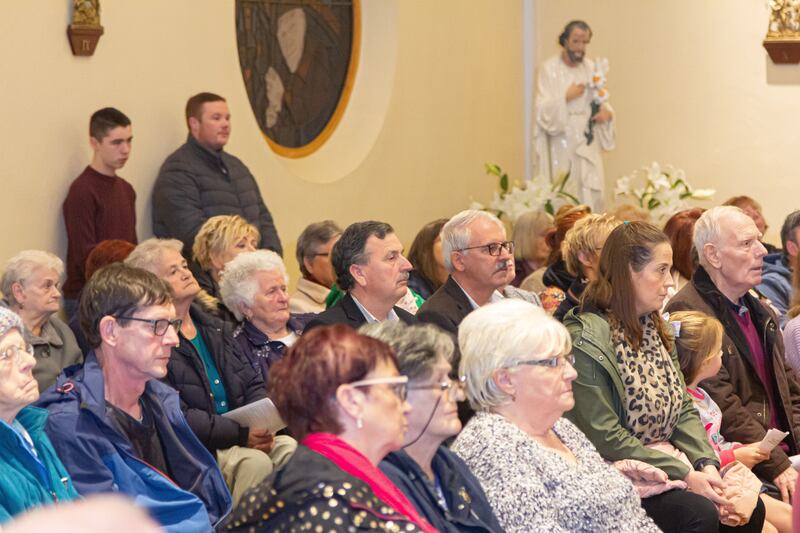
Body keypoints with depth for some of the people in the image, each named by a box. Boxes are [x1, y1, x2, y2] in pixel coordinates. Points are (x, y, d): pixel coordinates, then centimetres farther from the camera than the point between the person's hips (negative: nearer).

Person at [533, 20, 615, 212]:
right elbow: (543, 110, -9)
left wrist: (607, 112, -5)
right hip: (561, 148, -4)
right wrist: (566, 97, -19)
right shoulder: (550, 69, -6)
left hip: (587, 145, 4)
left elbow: (601, 102, 16)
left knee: (591, 199, -1)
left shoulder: (591, 68, 7)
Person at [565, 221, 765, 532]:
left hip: (671, 462, 8)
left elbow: (683, 408, 11)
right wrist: (685, 476, -20)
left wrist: (706, 465, -8)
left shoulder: (654, 329, 12)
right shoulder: (587, 340, -17)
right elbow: (605, 438, -20)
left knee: (749, 508, -9)